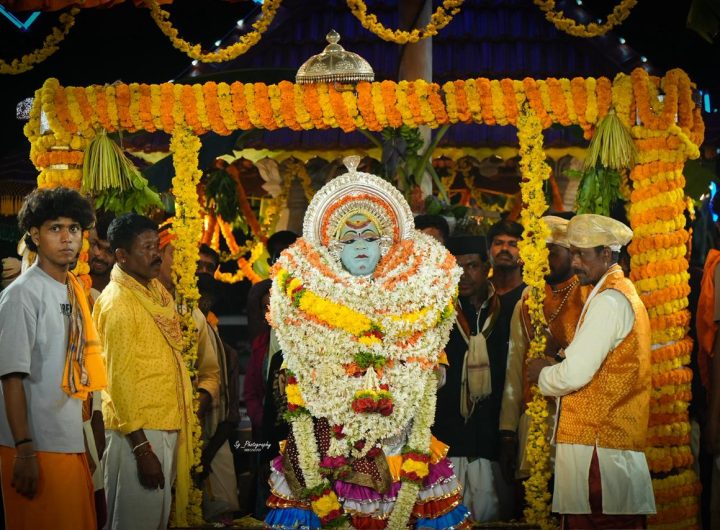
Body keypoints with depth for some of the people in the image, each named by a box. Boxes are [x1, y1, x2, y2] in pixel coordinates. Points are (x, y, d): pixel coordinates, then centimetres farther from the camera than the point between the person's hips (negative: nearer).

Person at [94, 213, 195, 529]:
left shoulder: (155, 291, 9)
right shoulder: (118, 302, -15)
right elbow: (120, 379, -18)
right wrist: (142, 448, -20)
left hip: (167, 423, 8)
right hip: (138, 431, -8)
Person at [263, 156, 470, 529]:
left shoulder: (413, 304, 2)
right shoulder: (307, 308, 0)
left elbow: (424, 391, 2)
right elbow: (296, 400, -1)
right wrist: (314, 484, -9)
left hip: (396, 454, 1)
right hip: (326, 453, 0)